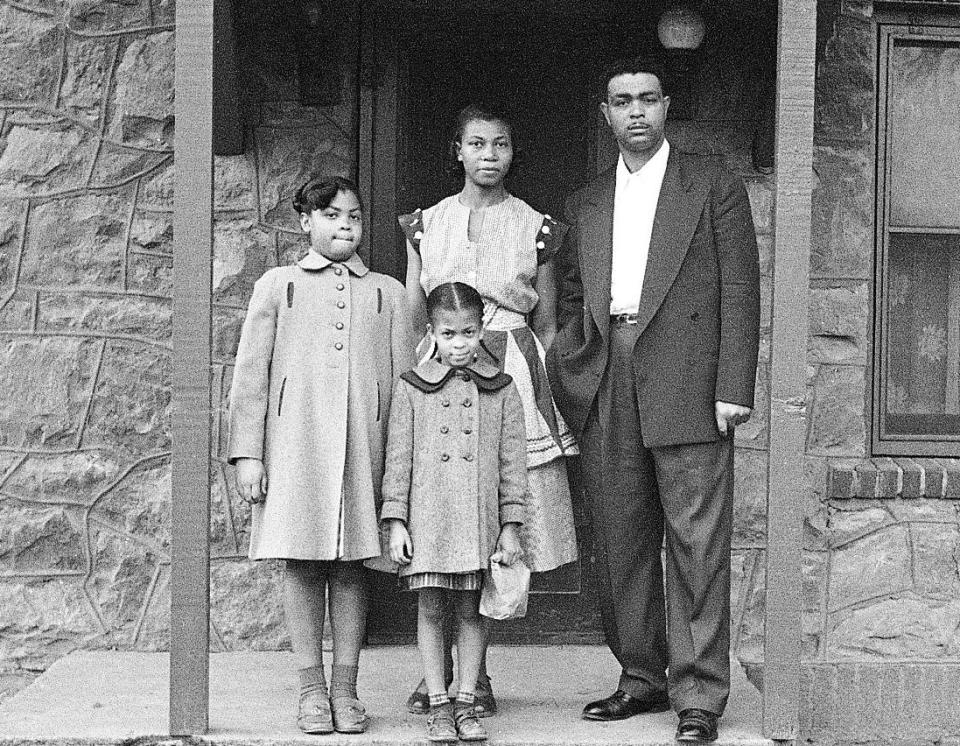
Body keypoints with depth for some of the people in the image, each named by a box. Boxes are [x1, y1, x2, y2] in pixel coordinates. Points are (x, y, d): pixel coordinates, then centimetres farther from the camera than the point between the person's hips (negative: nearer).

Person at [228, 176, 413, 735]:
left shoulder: (388, 293, 14)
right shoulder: (278, 286, 11)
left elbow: (403, 379, 12)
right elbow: (251, 374, 7)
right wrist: (248, 453, -1)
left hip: (363, 446, 1)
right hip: (295, 443, -1)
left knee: (351, 565, 3)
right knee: (302, 563, 1)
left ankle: (346, 688, 10)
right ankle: (312, 689, 8)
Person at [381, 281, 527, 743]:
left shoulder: (500, 389, 6)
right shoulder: (412, 388, 4)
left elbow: (512, 460, 6)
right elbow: (398, 457, 4)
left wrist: (511, 526, 1)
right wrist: (395, 522, -2)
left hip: (479, 516, 0)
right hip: (427, 517, 0)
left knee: (471, 610, 5)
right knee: (429, 609, 2)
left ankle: (465, 703, 13)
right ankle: (438, 706, 9)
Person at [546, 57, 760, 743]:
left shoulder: (714, 187, 6)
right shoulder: (586, 203, 19)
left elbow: (740, 291, 0)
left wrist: (733, 388, -9)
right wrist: (574, 366, 7)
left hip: (688, 386, -4)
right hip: (609, 394, 5)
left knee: (696, 543, -5)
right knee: (620, 543, 7)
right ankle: (642, 678, 18)